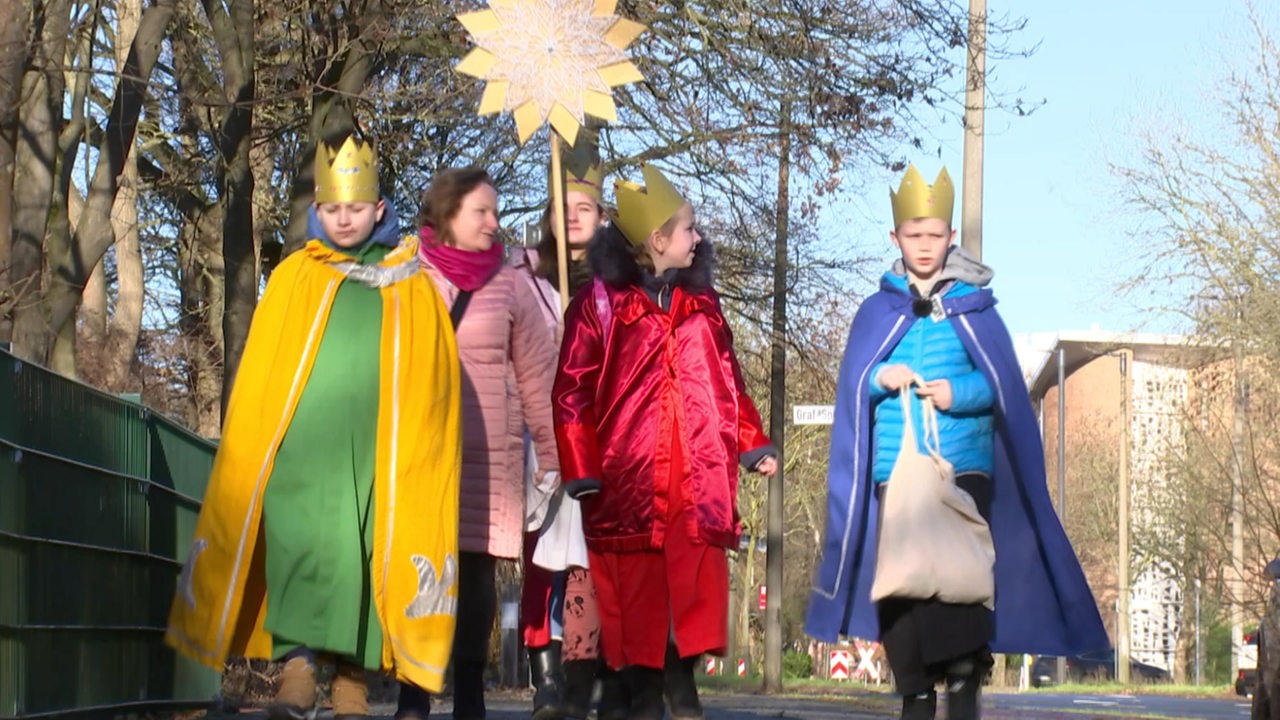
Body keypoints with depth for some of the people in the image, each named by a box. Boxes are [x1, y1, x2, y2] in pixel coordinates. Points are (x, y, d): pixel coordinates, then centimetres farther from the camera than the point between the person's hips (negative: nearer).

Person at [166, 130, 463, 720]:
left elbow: (432, 379, 10)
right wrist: (252, 449, 3)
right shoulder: (293, 278, 11)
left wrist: (424, 448, 1)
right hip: (301, 444, -1)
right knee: (301, 545, -15)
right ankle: (296, 668, -20)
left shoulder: (411, 287, 11)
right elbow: (259, 373, 10)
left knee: (368, 554, -2)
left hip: (379, 450, 1)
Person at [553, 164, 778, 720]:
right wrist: (581, 468, -8)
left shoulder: (702, 302, 16)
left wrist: (753, 444, 11)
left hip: (701, 470, 4)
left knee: (697, 577, 0)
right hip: (628, 472, -4)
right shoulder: (599, 302, 0)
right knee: (636, 583, 0)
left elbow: (728, 379, 20)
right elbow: (573, 390, -3)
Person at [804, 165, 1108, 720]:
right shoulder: (877, 311, 11)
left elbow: (1004, 386, 4)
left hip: (964, 467, -2)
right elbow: (851, 389, 9)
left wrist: (958, 392, -14)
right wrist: (880, 379, -12)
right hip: (896, 467, 2)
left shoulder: (975, 308, 8)